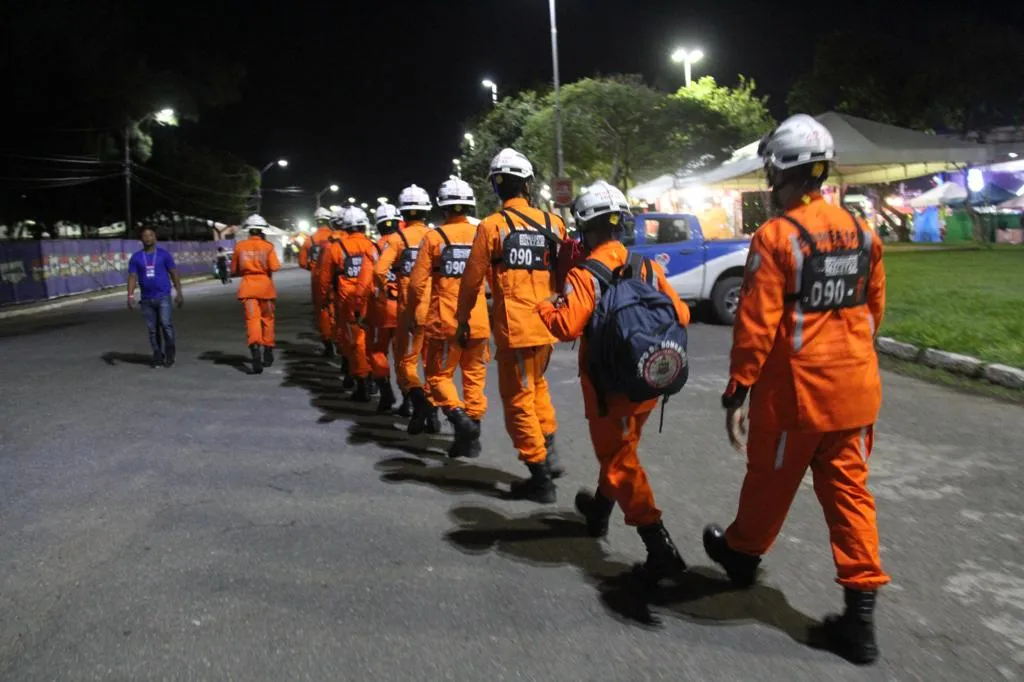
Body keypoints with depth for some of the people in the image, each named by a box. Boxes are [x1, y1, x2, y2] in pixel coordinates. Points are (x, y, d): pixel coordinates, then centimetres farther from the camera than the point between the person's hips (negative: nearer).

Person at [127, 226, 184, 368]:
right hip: (146, 299, 3)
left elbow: (174, 273, 4)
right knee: (152, 329, 6)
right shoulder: (136, 257, 7)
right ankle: (158, 356, 14)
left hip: (163, 296, -3)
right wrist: (130, 296, -8)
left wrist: (179, 292, -1)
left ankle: (169, 353, -3)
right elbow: (132, 277, 3)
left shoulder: (164, 254, 3)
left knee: (166, 323, -16)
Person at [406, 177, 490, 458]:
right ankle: (471, 436, 15)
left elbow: (417, 282, -5)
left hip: (443, 321, -2)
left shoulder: (434, 237, -5)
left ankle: (458, 415, -15)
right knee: (474, 377, 12)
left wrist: (411, 316, 7)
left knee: (439, 375, 10)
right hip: (479, 321, 3)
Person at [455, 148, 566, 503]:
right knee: (536, 385, 26)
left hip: (514, 327, -5)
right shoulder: (553, 223, 4)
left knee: (519, 400, 4)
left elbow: (472, 280, -4)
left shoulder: (492, 226, -7)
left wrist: (462, 321, 8)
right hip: (547, 324, 5)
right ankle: (549, 453, 23)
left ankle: (541, 478, 8)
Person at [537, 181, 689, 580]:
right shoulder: (648, 267, 2)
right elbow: (680, 315, 1)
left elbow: (566, 327, -25)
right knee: (617, 452, 25)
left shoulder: (585, 274, -15)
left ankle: (660, 546, -6)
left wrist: (545, 307, -5)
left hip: (609, 387, -6)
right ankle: (599, 511, 46)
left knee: (621, 463, 1)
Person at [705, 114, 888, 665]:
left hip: (795, 390, -5)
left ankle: (742, 553, 40)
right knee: (850, 491, 10)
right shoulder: (860, 232, 4)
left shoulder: (775, 238, -15)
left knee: (770, 483, 15)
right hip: (855, 387, 6)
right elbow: (874, 309, 14)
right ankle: (861, 613, 11)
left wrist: (736, 394, -13)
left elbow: (755, 326, -18)